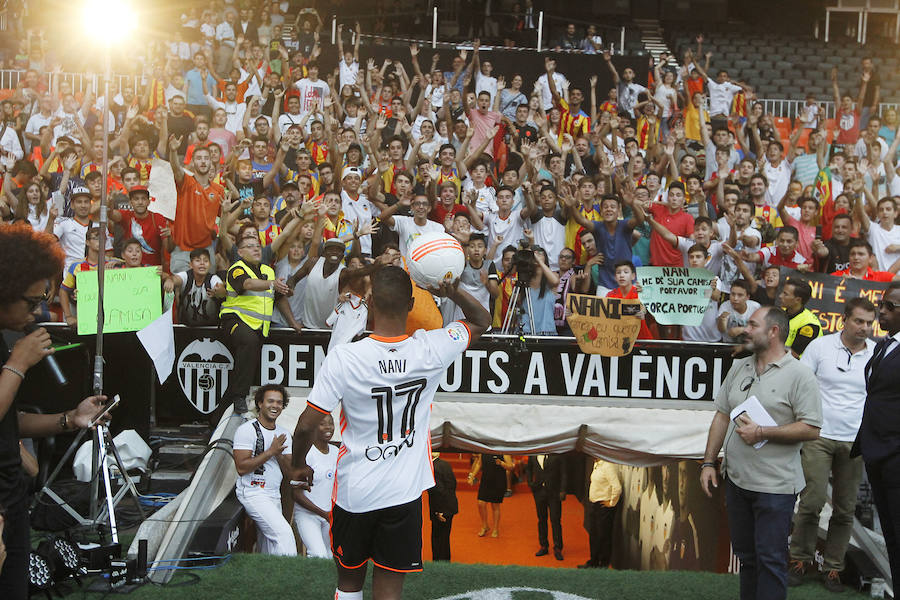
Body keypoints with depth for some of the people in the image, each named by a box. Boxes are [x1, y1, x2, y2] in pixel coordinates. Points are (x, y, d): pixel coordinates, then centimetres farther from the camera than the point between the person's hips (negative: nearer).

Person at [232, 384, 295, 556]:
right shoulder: (247, 430, -7)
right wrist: (270, 452, -18)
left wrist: (278, 454, -11)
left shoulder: (284, 434, 13)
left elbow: (289, 470, 9)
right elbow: (241, 468, -15)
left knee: (268, 549, 6)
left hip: (274, 495, 7)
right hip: (252, 493, -7)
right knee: (284, 534, -21)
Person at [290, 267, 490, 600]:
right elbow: (482, 320, 6)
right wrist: (453, 291, -12)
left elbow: (306, 425, -13)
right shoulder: (431, 349, -12)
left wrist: (299, 466, 6)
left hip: (354, 492, -1)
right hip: (404, 493, 1)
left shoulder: (343, 357, -18)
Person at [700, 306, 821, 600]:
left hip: (774, 486, -6)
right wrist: (708, 462, 7)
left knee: (770, 559, 0)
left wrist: (762, 433, -19)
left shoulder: (799, 374, -10)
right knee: (746, 555, 17)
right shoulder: (739, 367, 10)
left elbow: (811, 429, -15)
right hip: (736, 479, 6)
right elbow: (722, 415, 12)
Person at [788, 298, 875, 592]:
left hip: (855, 442, 2)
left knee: (845, 510, 7)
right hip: (819, 436, -2)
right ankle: (801, 559, 14)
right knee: (811, 502, -4)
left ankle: (833, 567, 20)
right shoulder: (820, 346, -3)